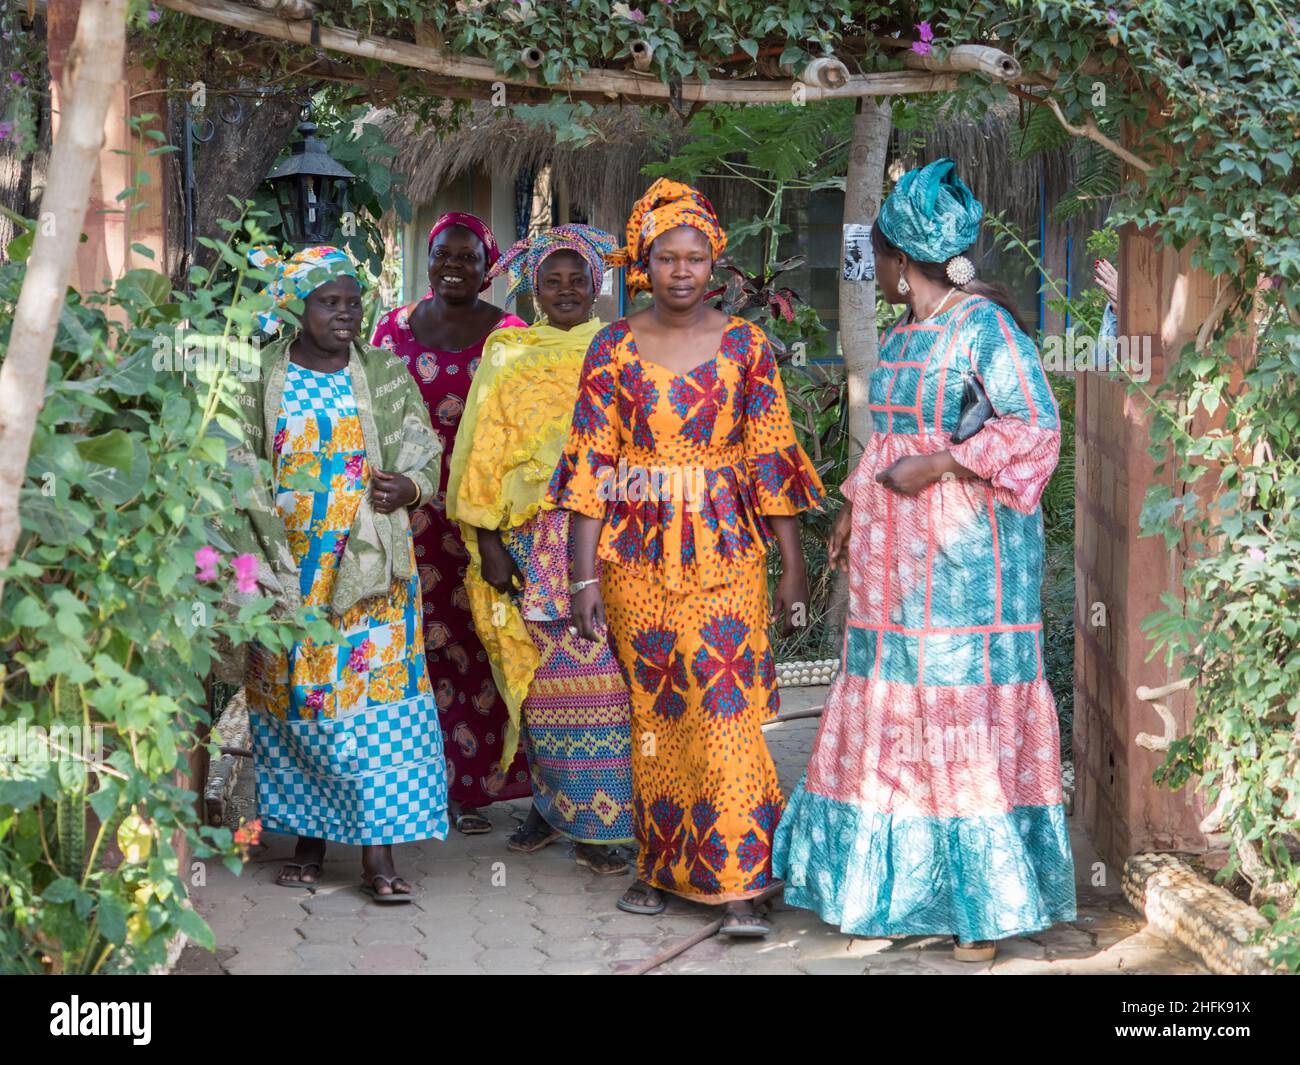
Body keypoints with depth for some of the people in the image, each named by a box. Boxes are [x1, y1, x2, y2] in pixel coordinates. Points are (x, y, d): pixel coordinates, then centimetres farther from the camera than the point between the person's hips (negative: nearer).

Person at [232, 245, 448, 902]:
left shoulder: (386, 376, 7)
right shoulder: (262, 380, 4)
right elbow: (240, 475, 3)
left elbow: (423, 454, 8)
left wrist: (408, 487, -14)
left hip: (370, 563, 0)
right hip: (287, 568, 0)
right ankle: (308, 838, 18)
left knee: (376, 693, -8)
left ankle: (378, 852, -7)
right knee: (295, 695, 4)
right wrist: (252, 559, -7)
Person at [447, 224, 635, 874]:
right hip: (533, 539, 1)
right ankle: (552, 804, 17)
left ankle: (597, 824, 2)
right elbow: (485, 452, 8)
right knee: (542, 674, 1)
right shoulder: (508, 357, 11)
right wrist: (489, 542, -1)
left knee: (604, 671, -5)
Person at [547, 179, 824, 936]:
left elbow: (772, 460, 3)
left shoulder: (746, 346, 2)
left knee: (726, 709, -7)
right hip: (638, 558, 1)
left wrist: (794, 566, 0)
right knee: (653, 712, 8)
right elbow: (592, 466, 1)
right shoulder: (614, 349, 3)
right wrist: (585, 577, -4)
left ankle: (737, 884, -3)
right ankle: (661, 866, 22)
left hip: (725, 554, -1)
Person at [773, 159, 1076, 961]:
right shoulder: (902, 336, 14)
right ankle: (894, 884, 22)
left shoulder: (984, 325, -11)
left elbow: (1036, 427, -18)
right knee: (894, 711, 10)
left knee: (968, 713, -4)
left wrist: (934, 467, -18)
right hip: (897, 557, 8)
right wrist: (854, 506, 18)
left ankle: (986, 901, 7)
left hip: (967, 559, -8)